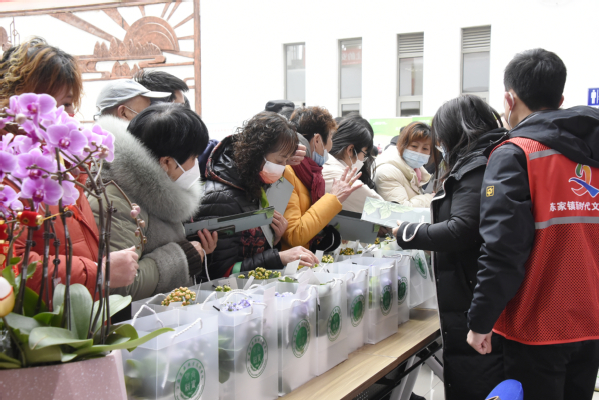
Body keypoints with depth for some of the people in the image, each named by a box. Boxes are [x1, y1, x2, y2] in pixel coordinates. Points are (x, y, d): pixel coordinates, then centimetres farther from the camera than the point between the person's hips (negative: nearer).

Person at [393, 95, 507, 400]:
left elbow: (462, 230, -22)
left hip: (470, 303, -10)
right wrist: (428, 234, 11)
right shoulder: (492, 160, 15)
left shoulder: (476, 166, -14)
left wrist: (407, 234, -10)